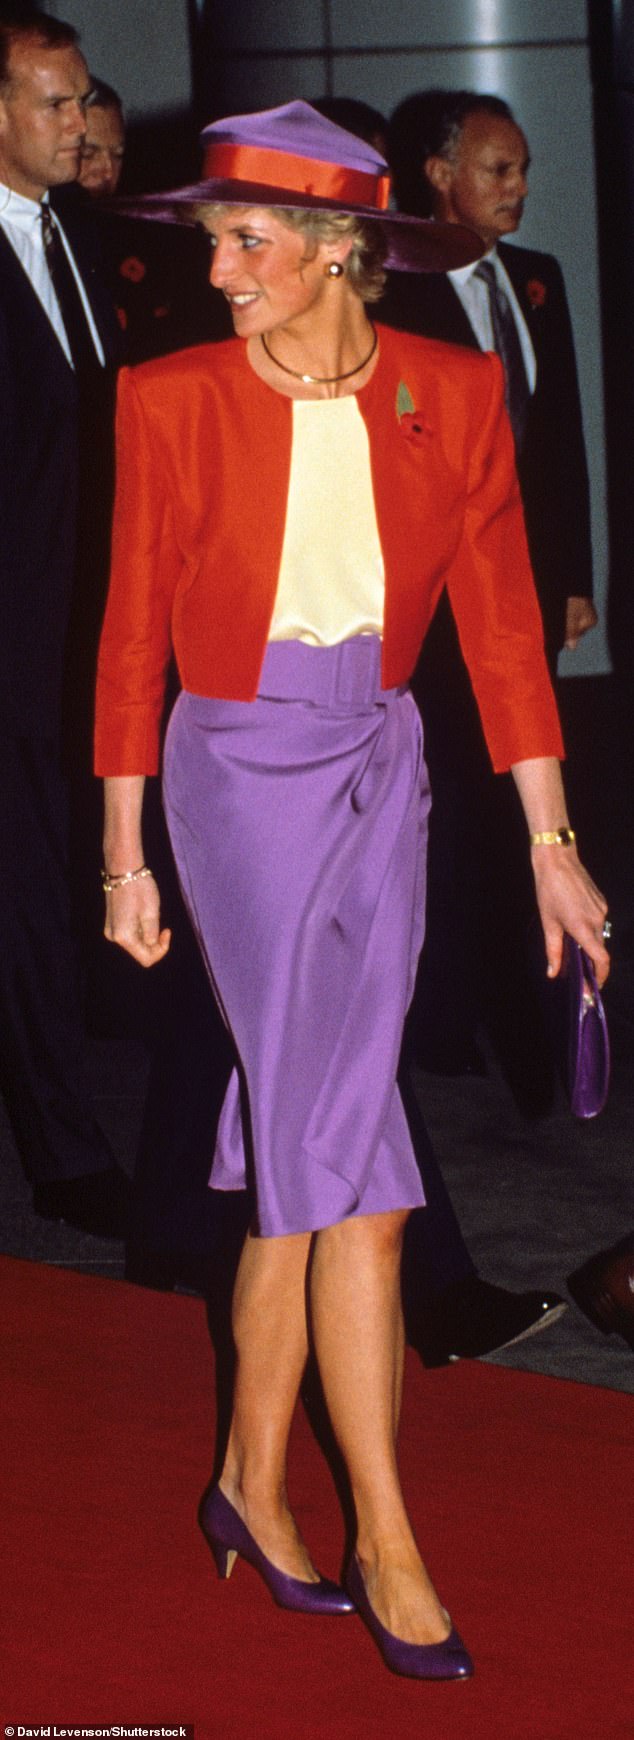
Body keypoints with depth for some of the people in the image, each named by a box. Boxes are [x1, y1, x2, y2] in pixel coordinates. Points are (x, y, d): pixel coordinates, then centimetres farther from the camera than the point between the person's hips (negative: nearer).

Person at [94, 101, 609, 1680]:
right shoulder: (174, 400, -6)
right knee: (347, 1168, -7)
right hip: (240, 775, -3)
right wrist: (125, 855, 1)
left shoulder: (452, 394, 0)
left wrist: (550, 841, 1)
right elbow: (134, 634, 0)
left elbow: (500, 619, 3)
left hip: (381, 777, 3)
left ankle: (252, 1485, 23)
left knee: (303, 1159, 7)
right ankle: (385, 1543, 0)